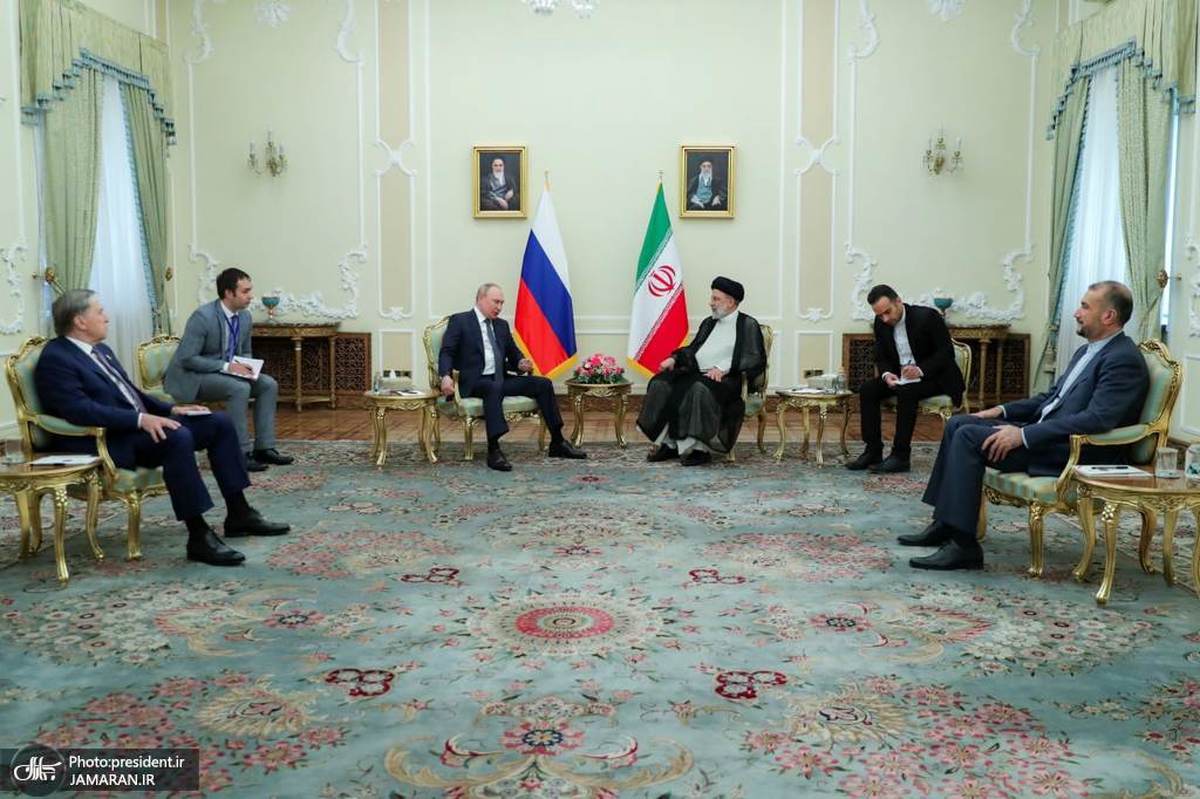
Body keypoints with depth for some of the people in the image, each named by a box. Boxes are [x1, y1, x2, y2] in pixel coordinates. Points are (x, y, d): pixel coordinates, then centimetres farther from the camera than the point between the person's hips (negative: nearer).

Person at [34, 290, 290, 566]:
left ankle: (238, 513, 1)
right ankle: (199, 536, -33)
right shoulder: (55, 359, -10)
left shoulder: (100, 350, 19)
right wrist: (140, 419, -29)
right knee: (177, 438, -35)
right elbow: (80, 410, -23)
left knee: (220, 423, -1)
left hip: (139, 426, 10)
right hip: (103, 442, -10)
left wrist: (170, 409, 8)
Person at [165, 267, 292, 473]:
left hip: (225, 371, 8)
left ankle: (264, 448, -9)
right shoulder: (202, 316, -22)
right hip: (192, 377, -8)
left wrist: (246, 367, -9)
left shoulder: (245, 316, 0)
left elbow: (244, 352, 15)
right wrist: (226, 366, -26)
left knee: (268, 384, -10)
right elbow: (186, 358, -23)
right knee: (240, 389, -31)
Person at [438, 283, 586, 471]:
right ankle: (494, 451, -41)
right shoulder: (459, 321, 2)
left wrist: (520, 364, -1)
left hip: (501, 379, 7)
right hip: (475, 382, -6)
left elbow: (513, 355, 24)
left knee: (543, 384, -10)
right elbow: (446, 352, -6)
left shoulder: (502, 325, 20)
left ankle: (557, 443, -6)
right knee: (494, 388, -40)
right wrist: (446, 376, -25)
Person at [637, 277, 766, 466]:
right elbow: (692, 349, 25)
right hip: (697, 373, 7)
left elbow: (754, 358, -8)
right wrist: (674, 358, 5)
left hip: (725, 378, -7)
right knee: (660, 385, -17)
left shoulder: (748, 324, 3)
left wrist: (723, 367, -19)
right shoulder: (708, 323, 24)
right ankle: (669, 443, -17)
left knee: (699, 389, -38)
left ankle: (698, 448, -30)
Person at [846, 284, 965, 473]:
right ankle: (873, 451, -13)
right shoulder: (881, 323, -1)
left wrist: (920, 370, -32)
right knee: (866, 390, -16)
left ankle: (900, 456, -29)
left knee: (906, 391, -34)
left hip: (934, 377, -6)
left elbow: (947, 352, -17)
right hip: (900, 376, 6)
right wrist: (886, 374, -18)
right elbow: (881, 358, 6)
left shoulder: (927, 316, -18)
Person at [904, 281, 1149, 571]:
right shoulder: (1088, 351, 17)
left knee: (969, 437, -22)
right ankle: (945, 523, 5)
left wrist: (1024, 435, -27)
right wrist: (1003, 411, 9)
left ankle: (963, 545, -20)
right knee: (958, 424, 3)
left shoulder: (1124, 359, -15)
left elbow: (1096, 419, -26)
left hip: (1073, 451, -10)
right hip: (1045, 431, 10)